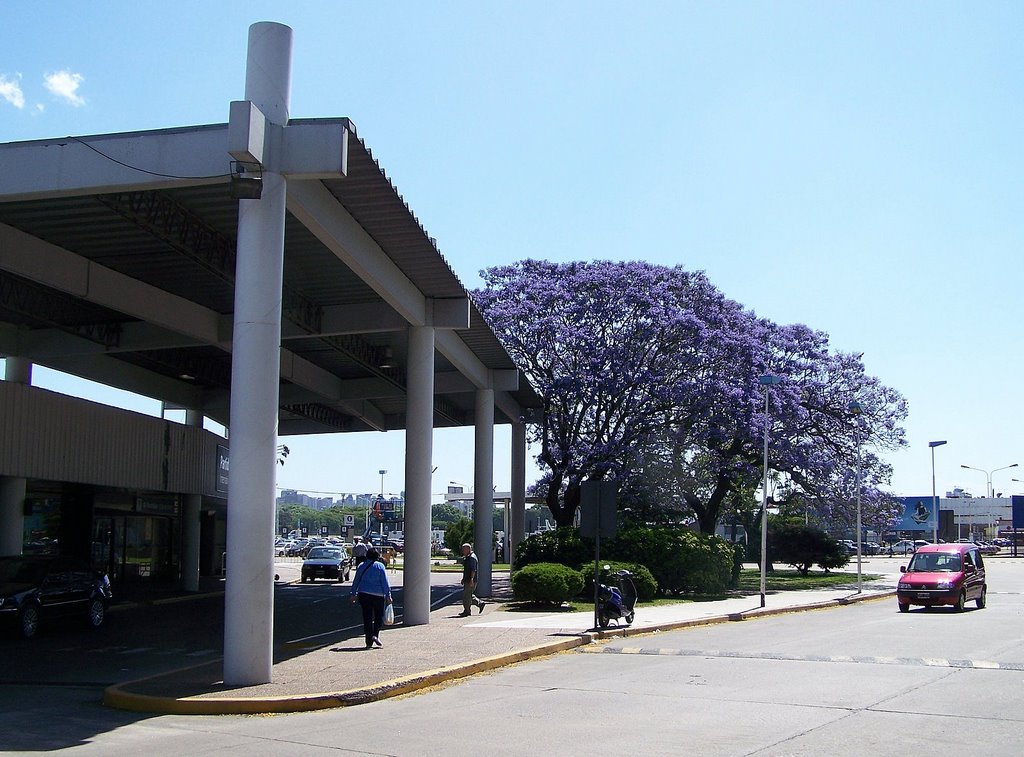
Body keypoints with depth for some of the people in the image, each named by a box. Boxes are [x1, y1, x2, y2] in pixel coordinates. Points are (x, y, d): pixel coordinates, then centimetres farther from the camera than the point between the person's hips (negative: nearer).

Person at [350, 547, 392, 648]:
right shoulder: (380, 566, -4)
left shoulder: (361, 566, 7)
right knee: (379, 616, 11)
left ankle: (369, 641, 6)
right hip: (378, 595, -3)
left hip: (363, 594, 3)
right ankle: (375, 634, -9)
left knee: (367, 617, 7)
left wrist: (353, 594, 19)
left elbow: (356, 581, 11)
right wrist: (388, 595, -5)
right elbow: (385, 582, -7)